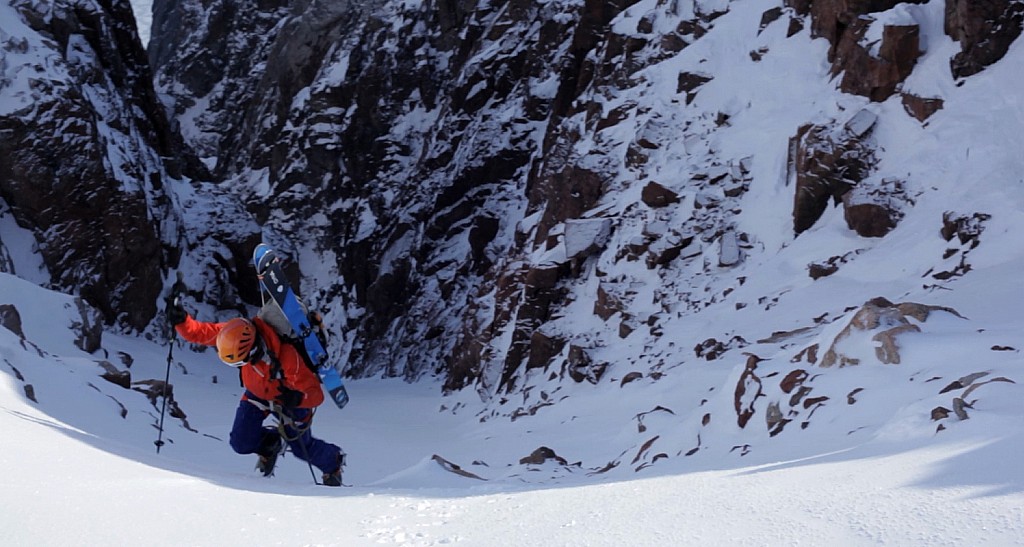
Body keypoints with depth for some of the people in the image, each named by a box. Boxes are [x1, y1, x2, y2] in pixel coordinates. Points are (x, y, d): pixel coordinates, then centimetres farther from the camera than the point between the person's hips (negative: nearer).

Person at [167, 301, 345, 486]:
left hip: (288, 398, -4)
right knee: (241, 443, -8)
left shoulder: (287, 357, -44)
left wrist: (297, 398, -61)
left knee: (303, 449, 10)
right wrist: (181, 320, -42)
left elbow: (316, 394, -40)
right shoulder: (237, 333, -32)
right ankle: (269, 444, 28)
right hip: (257, 393, 4)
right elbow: (200, 332, -23)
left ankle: (334, 462, 45)